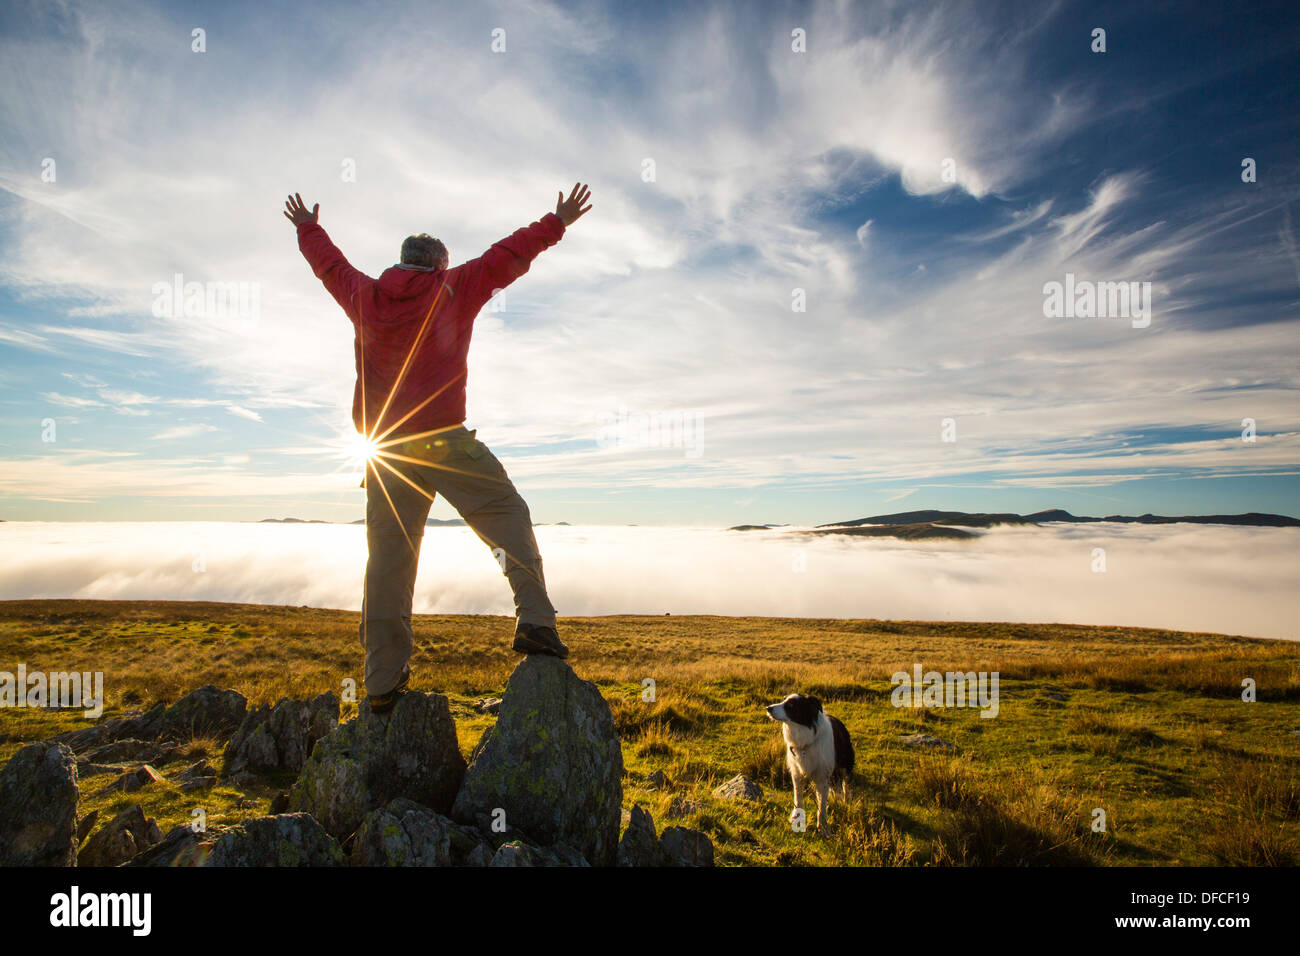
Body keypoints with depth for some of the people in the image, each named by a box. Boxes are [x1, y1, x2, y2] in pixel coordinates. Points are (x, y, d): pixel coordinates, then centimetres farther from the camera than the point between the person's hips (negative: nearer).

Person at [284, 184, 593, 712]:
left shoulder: (364, 296, 15)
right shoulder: (452, 290, 5)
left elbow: (330, 263, 34)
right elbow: (506, 256, 10)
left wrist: (307, 227, 53)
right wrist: (557, 222, 20)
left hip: (383, 446, 5)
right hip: (442, 439, -4)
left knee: (387, 557, 5)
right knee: (507, 515, 2)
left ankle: (383, 681, 9)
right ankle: (535, 620, -14)